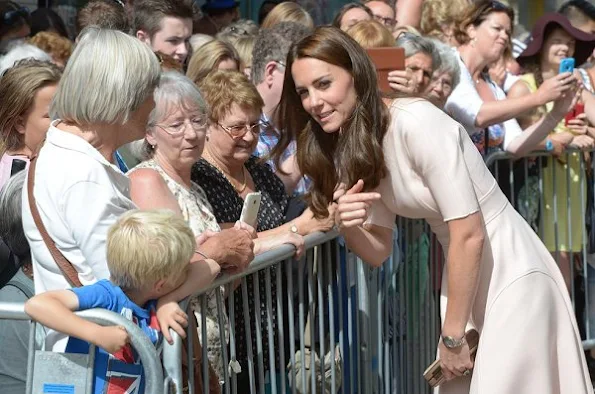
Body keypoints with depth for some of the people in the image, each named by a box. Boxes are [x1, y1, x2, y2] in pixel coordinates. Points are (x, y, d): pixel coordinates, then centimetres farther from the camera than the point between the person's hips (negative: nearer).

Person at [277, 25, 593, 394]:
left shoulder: (416, 122, -23)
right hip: (464, 280, 8)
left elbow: (470, 234, -22)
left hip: (512, 275, -8)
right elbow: (380, 250, 5)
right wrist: (349, 228, -18)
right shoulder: (352, 147, 2)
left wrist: (452, 336, -14)